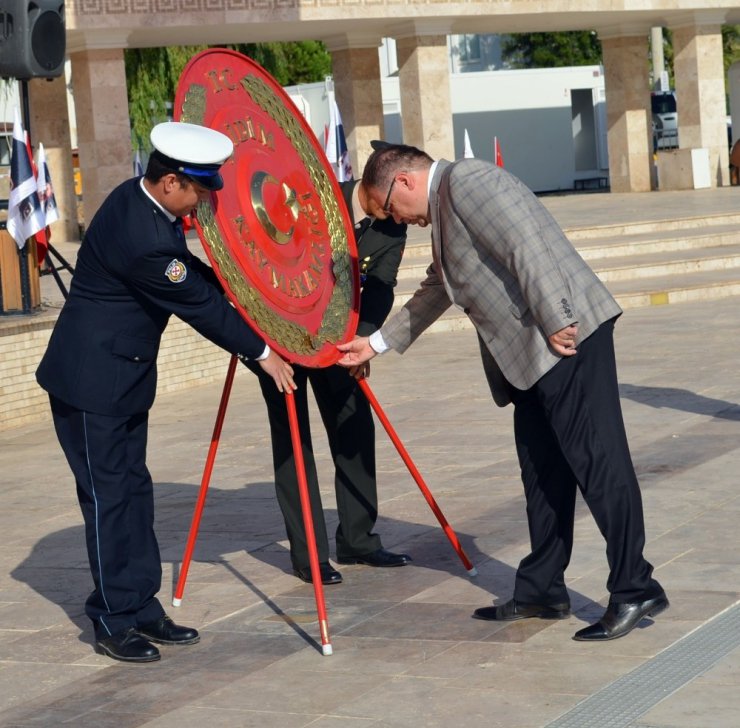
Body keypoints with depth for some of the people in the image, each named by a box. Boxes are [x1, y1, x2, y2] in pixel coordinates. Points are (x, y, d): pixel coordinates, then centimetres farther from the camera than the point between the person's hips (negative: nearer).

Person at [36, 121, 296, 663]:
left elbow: (194, 278, 18)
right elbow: (198, 307, -19)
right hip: (93, 380, -10)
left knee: (132, 488, 12)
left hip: (122, 374, 10)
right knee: (109, 493, -2)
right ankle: (114, 622, 6)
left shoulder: (143, 201, 1)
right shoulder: (142, 238, -28)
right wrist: (262, 353, -9)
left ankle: (142, 607, 18)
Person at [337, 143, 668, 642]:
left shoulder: (467, 180, -9)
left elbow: (526, 245, -20)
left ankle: (635, 590, -7)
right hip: (529, 355, 11)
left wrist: (553, 324, -20)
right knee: (542, 467, 13)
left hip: (567, 336, -11)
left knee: (597, 460, -9)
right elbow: (435, 292, 34)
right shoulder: (443, 207, 24)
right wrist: (378, 343, 37)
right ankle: (542, 590, 19)